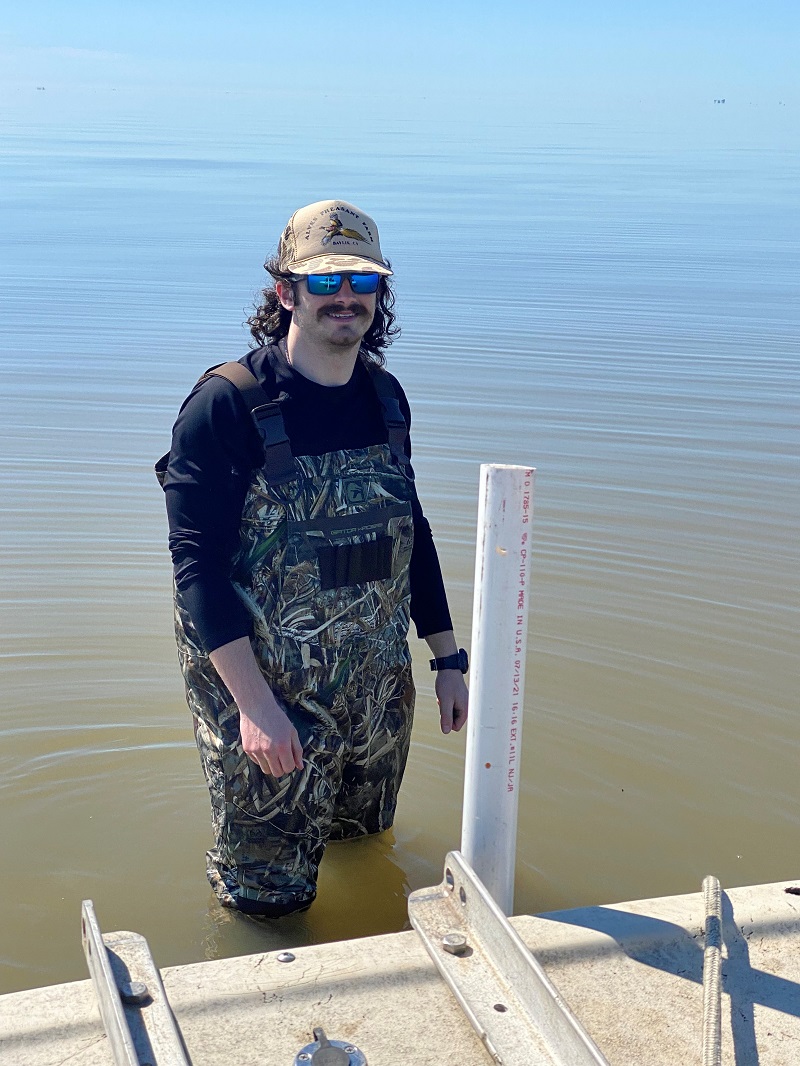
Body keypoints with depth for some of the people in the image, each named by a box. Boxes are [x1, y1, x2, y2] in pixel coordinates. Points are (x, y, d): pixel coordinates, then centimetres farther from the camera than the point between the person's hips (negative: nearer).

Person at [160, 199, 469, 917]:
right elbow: (197, 564, -18)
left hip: (379, 692, 6)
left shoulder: (385, 396, 4)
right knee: (267, 899, 6)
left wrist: (448, 660, 12)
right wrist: (255, 704, -24)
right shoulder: (227, 405, -15)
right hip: (268, 696, -5)